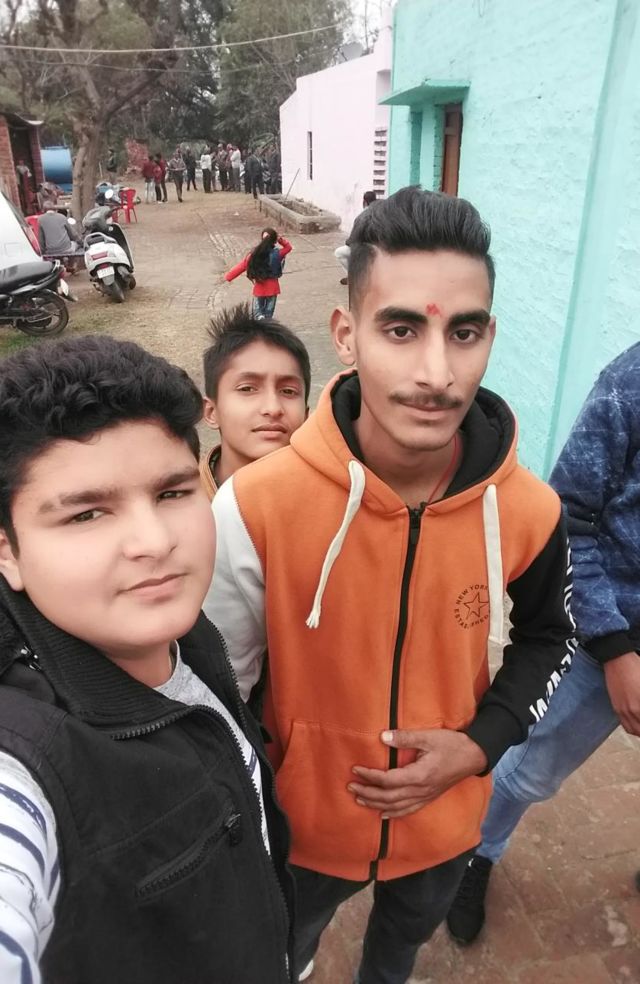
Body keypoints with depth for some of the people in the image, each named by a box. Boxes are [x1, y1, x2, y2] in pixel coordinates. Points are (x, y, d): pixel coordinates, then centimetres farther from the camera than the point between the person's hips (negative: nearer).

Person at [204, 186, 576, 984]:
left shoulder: (527, 511, -21)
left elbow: (546, 636, -1)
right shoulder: (255, 506, -30)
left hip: (445, 819, 3)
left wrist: (479, 743, -15)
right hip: (302, 822, -2)